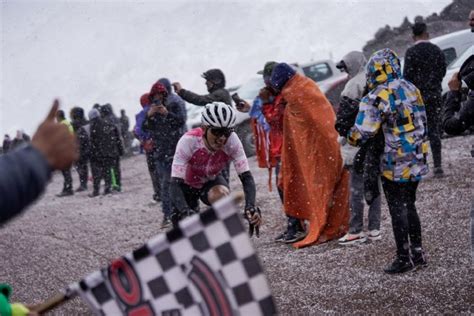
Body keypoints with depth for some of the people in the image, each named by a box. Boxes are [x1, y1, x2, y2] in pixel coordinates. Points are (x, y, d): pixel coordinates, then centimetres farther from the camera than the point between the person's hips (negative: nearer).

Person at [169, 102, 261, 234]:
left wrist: (251, 207, -47)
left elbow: (246, 176, -29)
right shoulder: (188, 141, -36)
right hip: (186, 184, -1)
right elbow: (175, 183, -39)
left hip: (211, 181, 1)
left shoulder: (232, 141, -30)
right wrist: (185, 212, -56)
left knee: (222, 194, -33)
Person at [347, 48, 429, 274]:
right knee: (409, 206, 19)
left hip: (396, 164, -7)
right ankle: (417, 253, 24)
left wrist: (351, 138, 3)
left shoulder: (380, 96, -17)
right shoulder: (412, 89, 7)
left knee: (398, 210, 4)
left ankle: (404, 258, 10)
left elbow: (362, 132, -17)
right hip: (418, 161, 7)